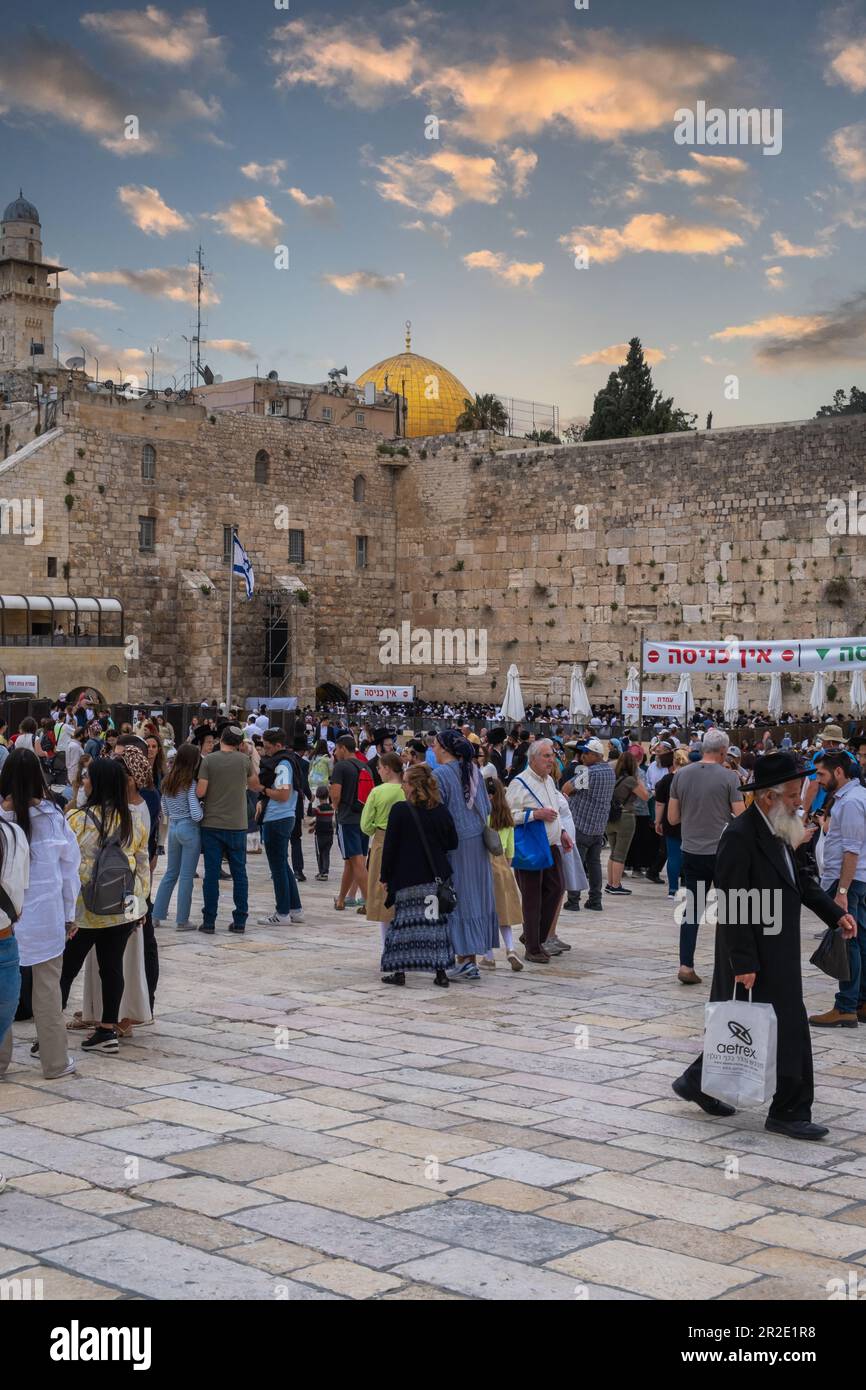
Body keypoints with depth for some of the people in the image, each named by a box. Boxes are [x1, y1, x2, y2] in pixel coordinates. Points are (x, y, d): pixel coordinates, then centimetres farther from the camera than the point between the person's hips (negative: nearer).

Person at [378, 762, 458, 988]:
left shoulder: (400, 810, -10)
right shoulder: (442, 811, 1)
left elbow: (390, 846, -8)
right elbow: (453, 844, 7)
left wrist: (385, 877, 0)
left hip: (407, 877, -3)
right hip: (436, 876, 3)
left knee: (404, 922, 4)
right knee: (436, 922, 8)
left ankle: (399, 971, 6)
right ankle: (440, 971, 9)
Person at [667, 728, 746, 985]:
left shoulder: (681, 775, 1)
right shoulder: (728, 777, -9)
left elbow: (672, 818, 5)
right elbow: (741, 818, -9)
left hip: (692, 851, 3)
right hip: (723, 851, -3)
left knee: (692, 908, 8)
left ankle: (686, 965, -1)